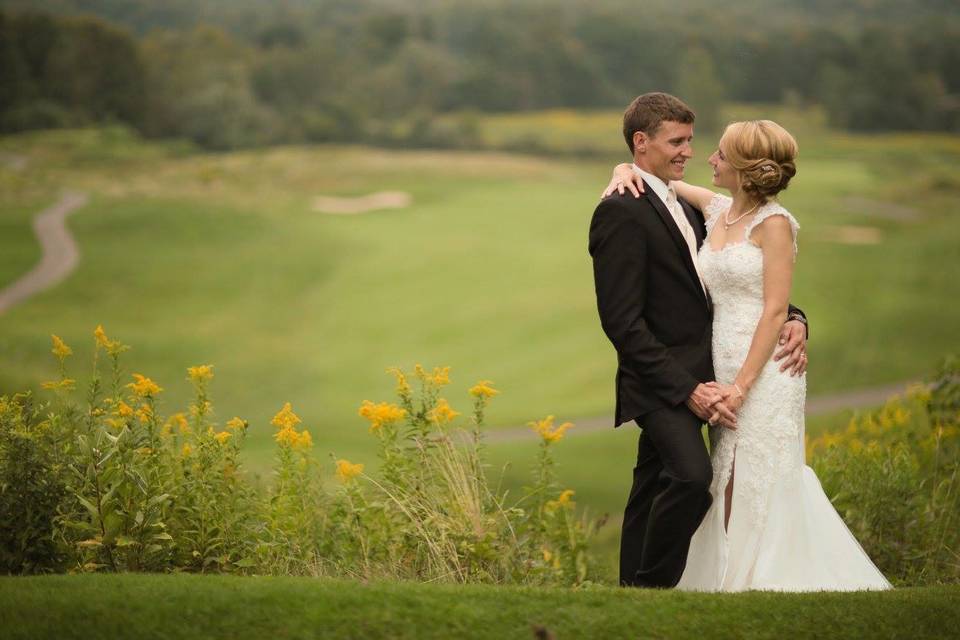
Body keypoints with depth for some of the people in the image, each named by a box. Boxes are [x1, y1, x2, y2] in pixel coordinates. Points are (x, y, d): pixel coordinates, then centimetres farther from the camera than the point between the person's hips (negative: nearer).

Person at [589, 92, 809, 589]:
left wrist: (792, 319, -3)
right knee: (692, 475, -25)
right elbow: (622, 322, -17)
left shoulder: (685, 208, 18)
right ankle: (653, 584, -11)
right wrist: (687, 388, -20)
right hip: (662, 381, -9)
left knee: (654, 492, 12)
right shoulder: (621, 212, -13)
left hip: (692, 376, 9)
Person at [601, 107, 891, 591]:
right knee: (731, 492, 9)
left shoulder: (774, 223, -9)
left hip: (764, 372, -7)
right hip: (725, 368, 7)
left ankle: (760, 582, 1)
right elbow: (657, 177, 23)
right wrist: (625, 170, 0)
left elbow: (775, 310, -14)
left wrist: (743, 385, -18)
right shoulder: (716, 210, 11)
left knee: (753, 495, -5)